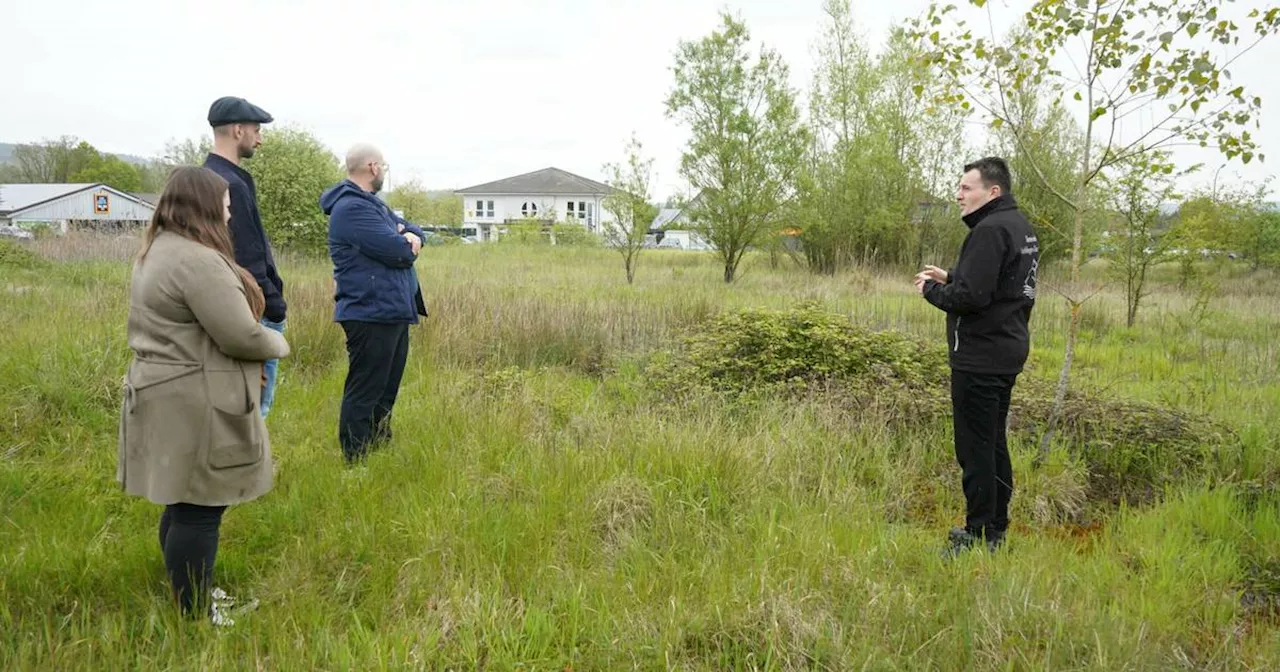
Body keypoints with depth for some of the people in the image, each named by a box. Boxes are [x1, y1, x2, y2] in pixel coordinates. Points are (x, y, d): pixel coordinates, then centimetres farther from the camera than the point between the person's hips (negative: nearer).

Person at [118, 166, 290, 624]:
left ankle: (191, 594, 33)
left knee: (183, 505, 19)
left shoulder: (158, 250, 14)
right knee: (198, 510, -1)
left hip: (171, 395, 11)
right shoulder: (197, 260, -21)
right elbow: (240, 336, -23)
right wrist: (278, 344, -2)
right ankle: (196, 616, 10)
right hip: (196, 405, -11)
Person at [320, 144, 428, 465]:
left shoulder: (372, 203, 17)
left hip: (392, 312, 11)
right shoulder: (352, 208, -18)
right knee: (364, 393, -4)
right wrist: (404, 242, 1)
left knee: (386, 389, 18)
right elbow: (400, 253, -23)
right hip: (371, 315, -11)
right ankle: (355, 461, 4)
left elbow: (413, 230, 13)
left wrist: (412, 236, -11)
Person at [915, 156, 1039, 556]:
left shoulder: (990, 230, -18)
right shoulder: (1020, 227, 15)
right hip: (1008, 351, 11)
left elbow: (971, 296, -25)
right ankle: (997, 528, 28)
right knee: (994, 443, 18)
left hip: (981, 355, -11)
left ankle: (980, 535, 5)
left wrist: (931, 289, -8)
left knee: (975, 447, -3)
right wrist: (949, 277, 12)